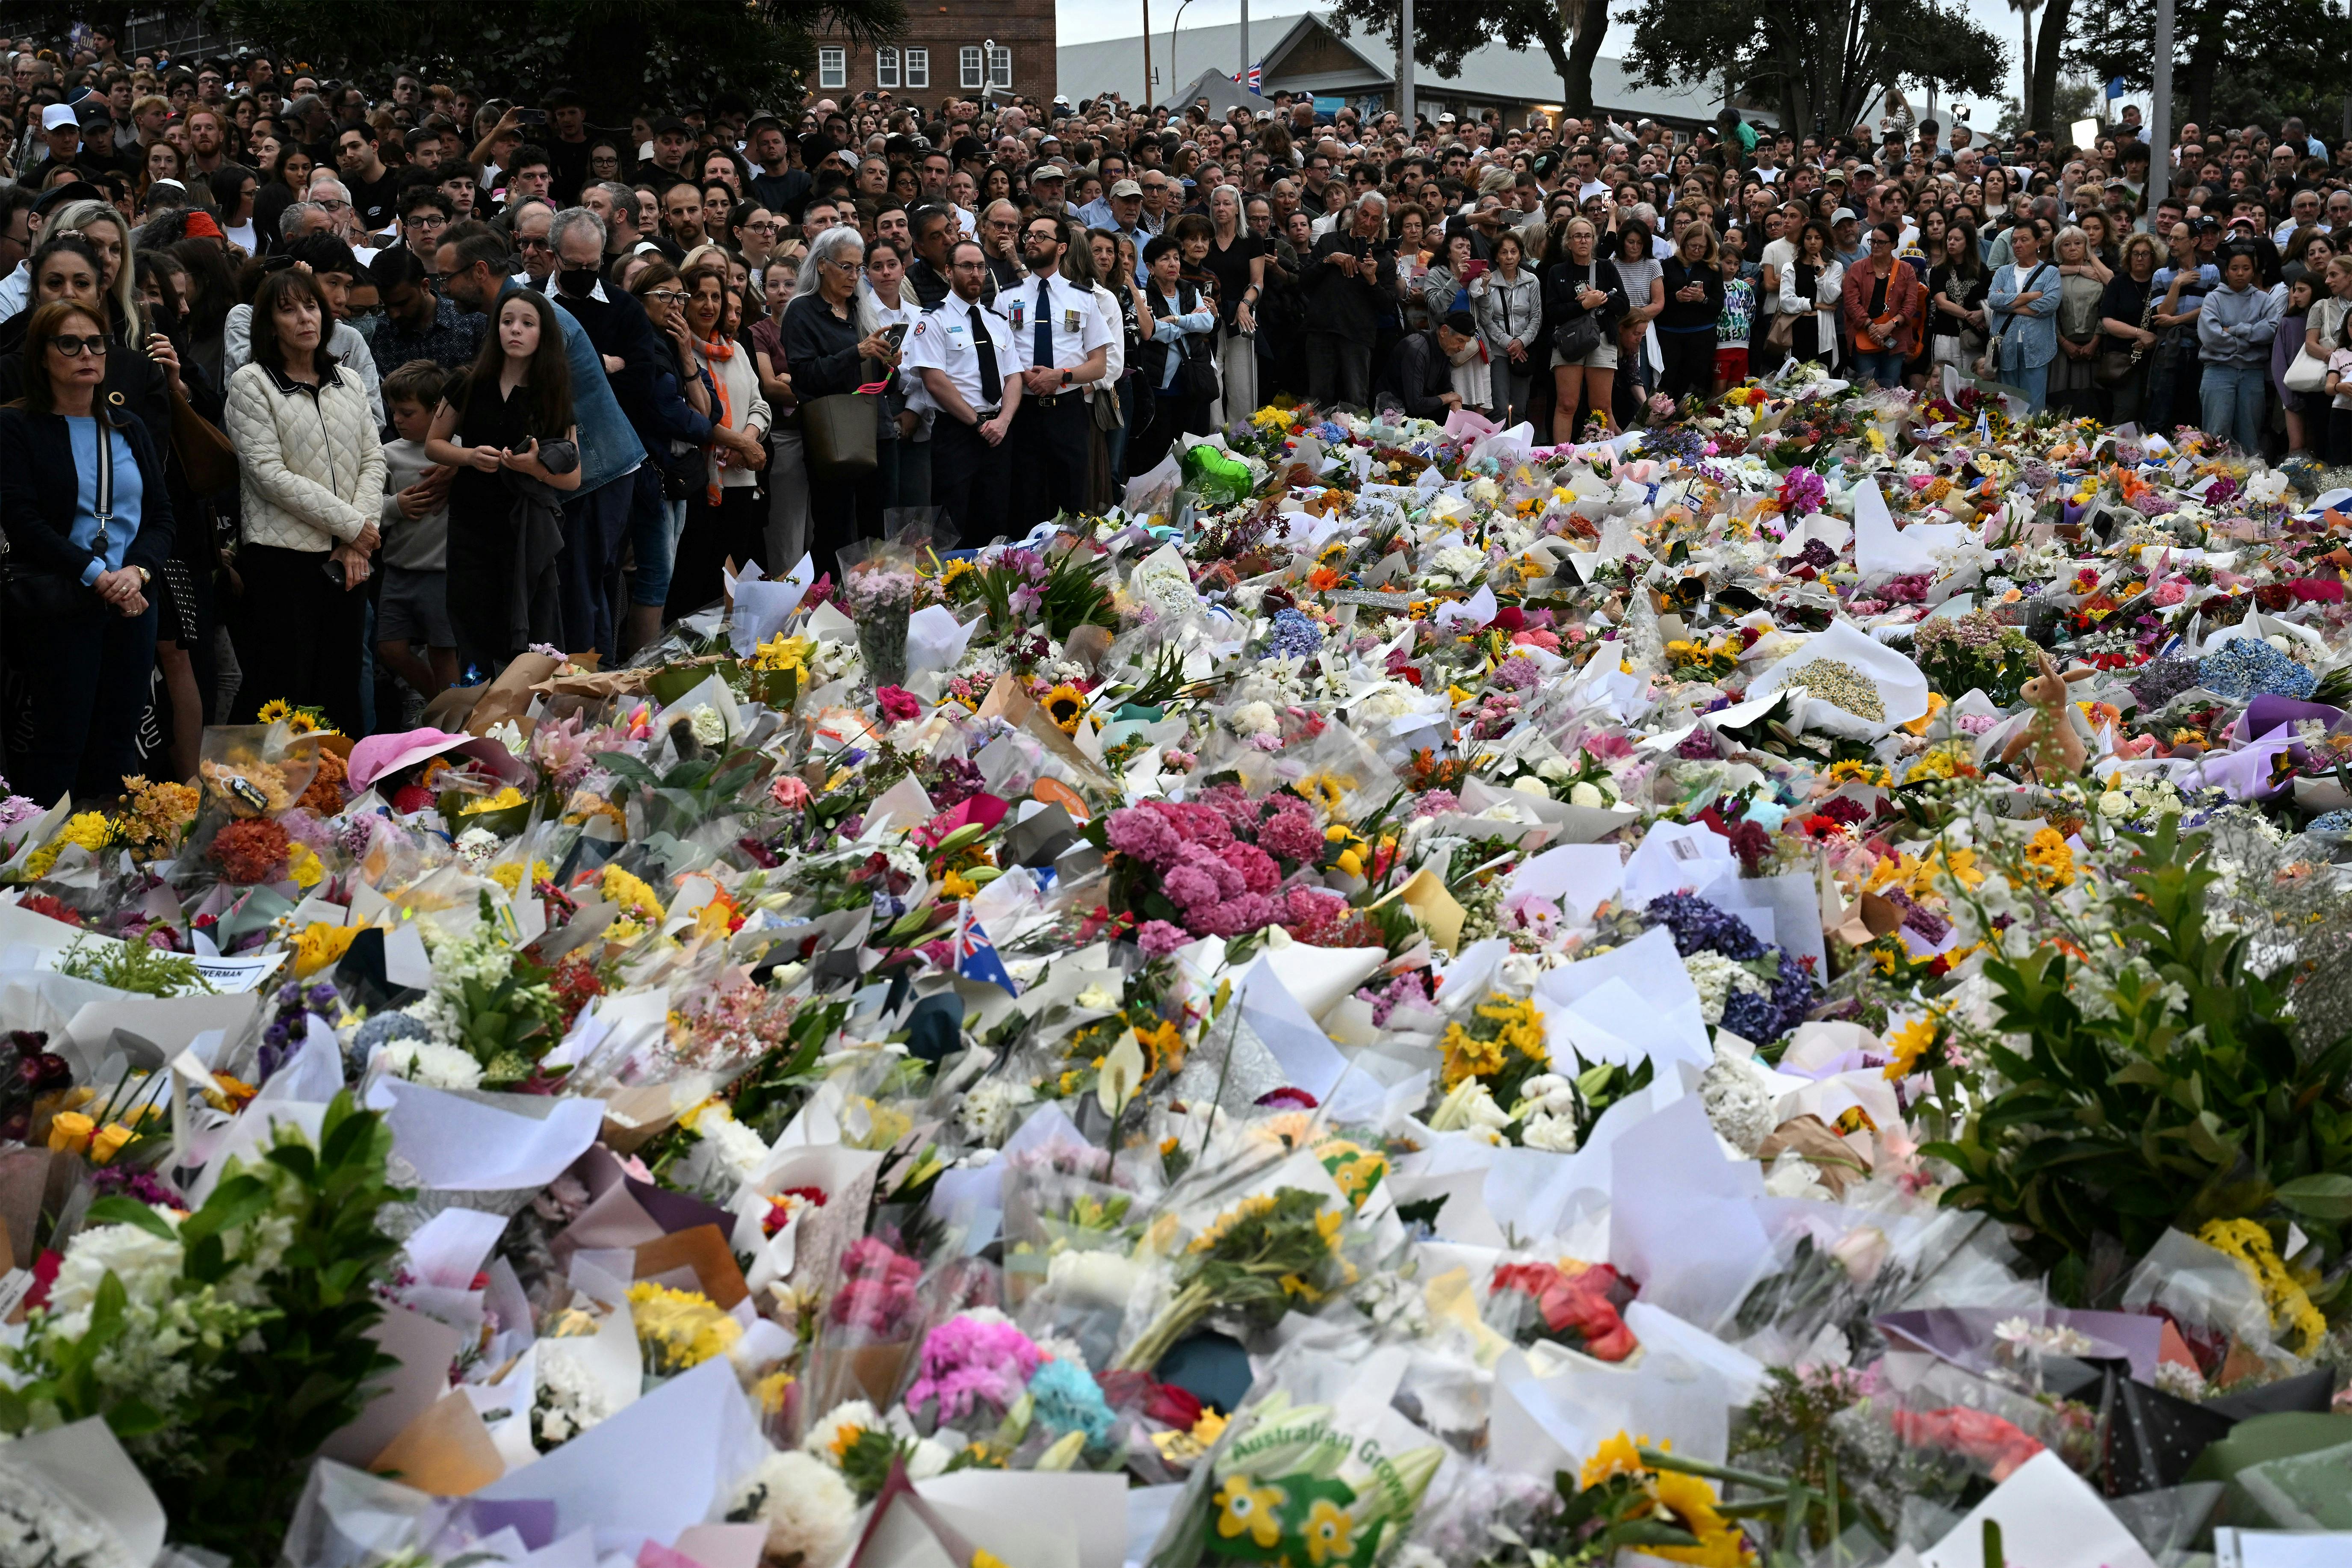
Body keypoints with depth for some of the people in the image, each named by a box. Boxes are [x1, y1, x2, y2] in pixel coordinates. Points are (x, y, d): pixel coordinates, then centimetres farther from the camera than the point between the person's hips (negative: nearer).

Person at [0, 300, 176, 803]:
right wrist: (97, 576, -17)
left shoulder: (129, 430, 15)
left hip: (132, 605, 5)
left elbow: (161, 516, 10)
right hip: (57, 610, -5)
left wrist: (138, 571, -10)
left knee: (118, 742, 7)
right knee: (57, 746, -3)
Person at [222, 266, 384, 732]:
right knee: (282, 697, -4)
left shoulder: (348, 382, 14)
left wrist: (357, 542, -5)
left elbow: (373, 460, 9)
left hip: (348, 559, 5)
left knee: (342, 692, 9)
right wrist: (350, 524, -12)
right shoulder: (252, 383, -3)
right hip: (283, 556, -5)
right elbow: (269, 474, -11)